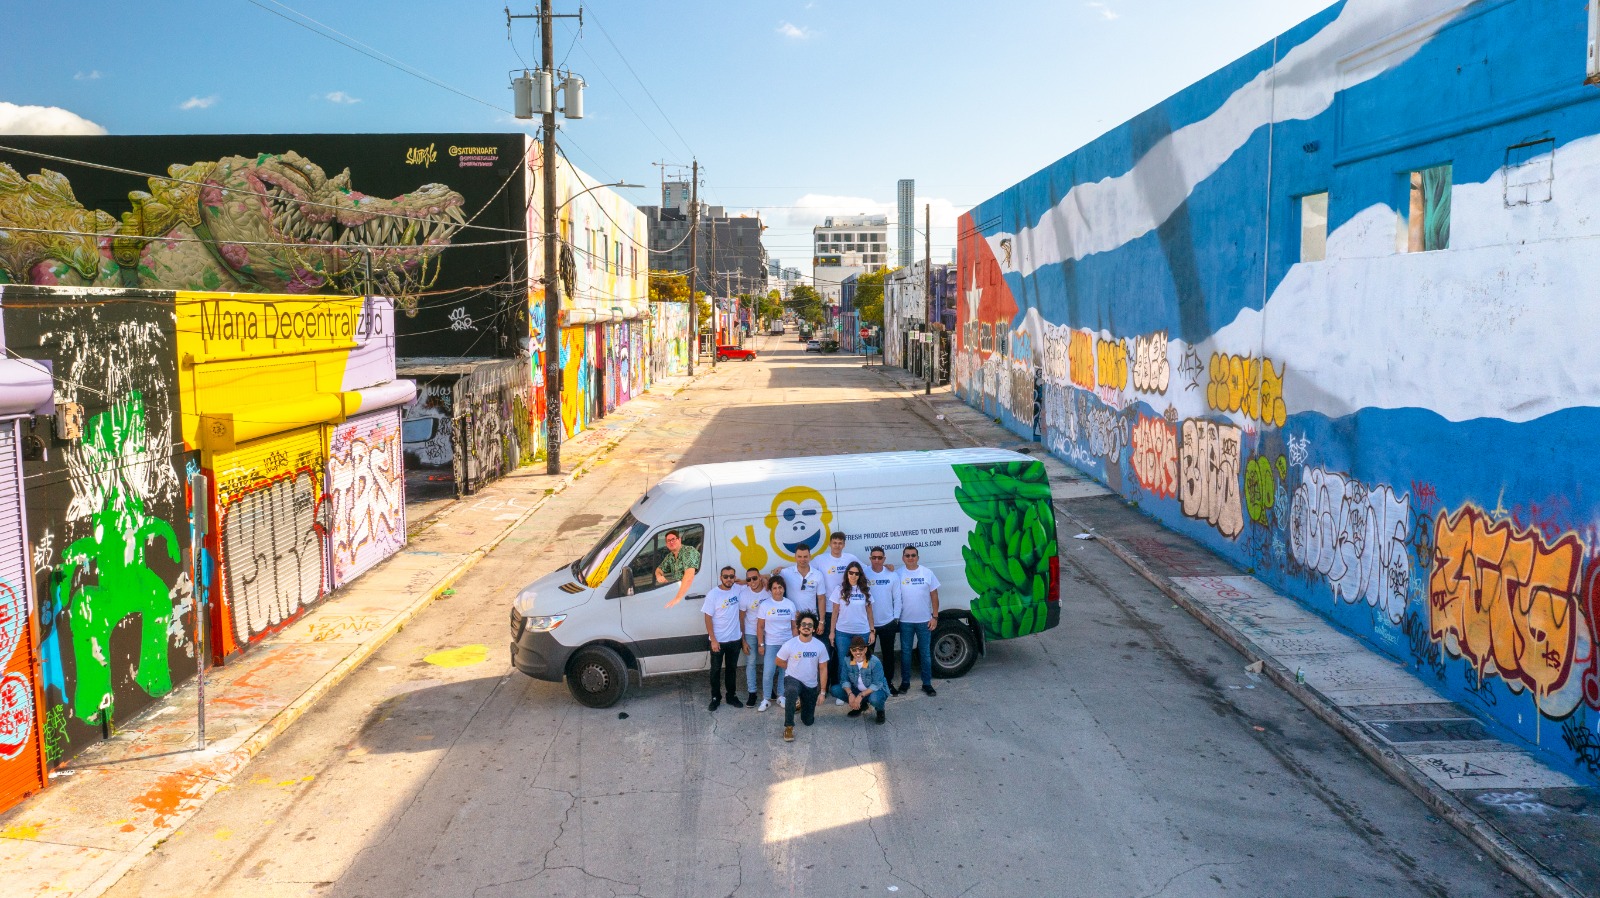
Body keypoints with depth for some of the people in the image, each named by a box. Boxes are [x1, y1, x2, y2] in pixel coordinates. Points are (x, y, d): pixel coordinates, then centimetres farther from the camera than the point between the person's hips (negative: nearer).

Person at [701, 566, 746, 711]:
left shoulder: (739, 590, -5)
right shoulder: (713, 594, -14)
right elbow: (708, 618, -11)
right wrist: (713, 640, -15)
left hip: (735, 639, 3)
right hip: (718, 640, -3)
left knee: (732, 668, 15)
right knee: (715, 670, 8)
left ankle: (732, 696, 28)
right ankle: (715, 698, 21)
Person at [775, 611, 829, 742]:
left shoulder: (820, 646, -11)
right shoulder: (790, 645, -15)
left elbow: (823, 669, -4)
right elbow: (779, 662, 2)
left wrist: (822, 691, -5)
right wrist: (795, 669, 6)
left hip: (811, 686, 3)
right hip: (793, 679, -2)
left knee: (808, 721, 9)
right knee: (792, 691, -41)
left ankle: (802, 703, 43)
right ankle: (789, 727, -28)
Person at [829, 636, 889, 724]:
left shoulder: (875, 662, -27)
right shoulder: (848, 661, -13)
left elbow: (876, 684, -26)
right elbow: (845, 680, -8)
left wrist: (861, 696, -33)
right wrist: (850, 694, -27)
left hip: (875, 690, -5)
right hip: (857, 690, 5)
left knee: (874, 698, -41)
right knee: (834, 690, -13)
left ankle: (880, 711, 0)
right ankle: (860, 705, 9)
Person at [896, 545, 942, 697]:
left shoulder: (927, 573, -2)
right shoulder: (898, 574, -3)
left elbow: (934, 595, 2)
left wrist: (935, 616, -3)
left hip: (924, 621, 0)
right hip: (905, 621, 0)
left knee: (926, 653, 6)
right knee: (905, 652, 9)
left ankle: (927, 684, 14)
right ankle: (905, 682, 21)